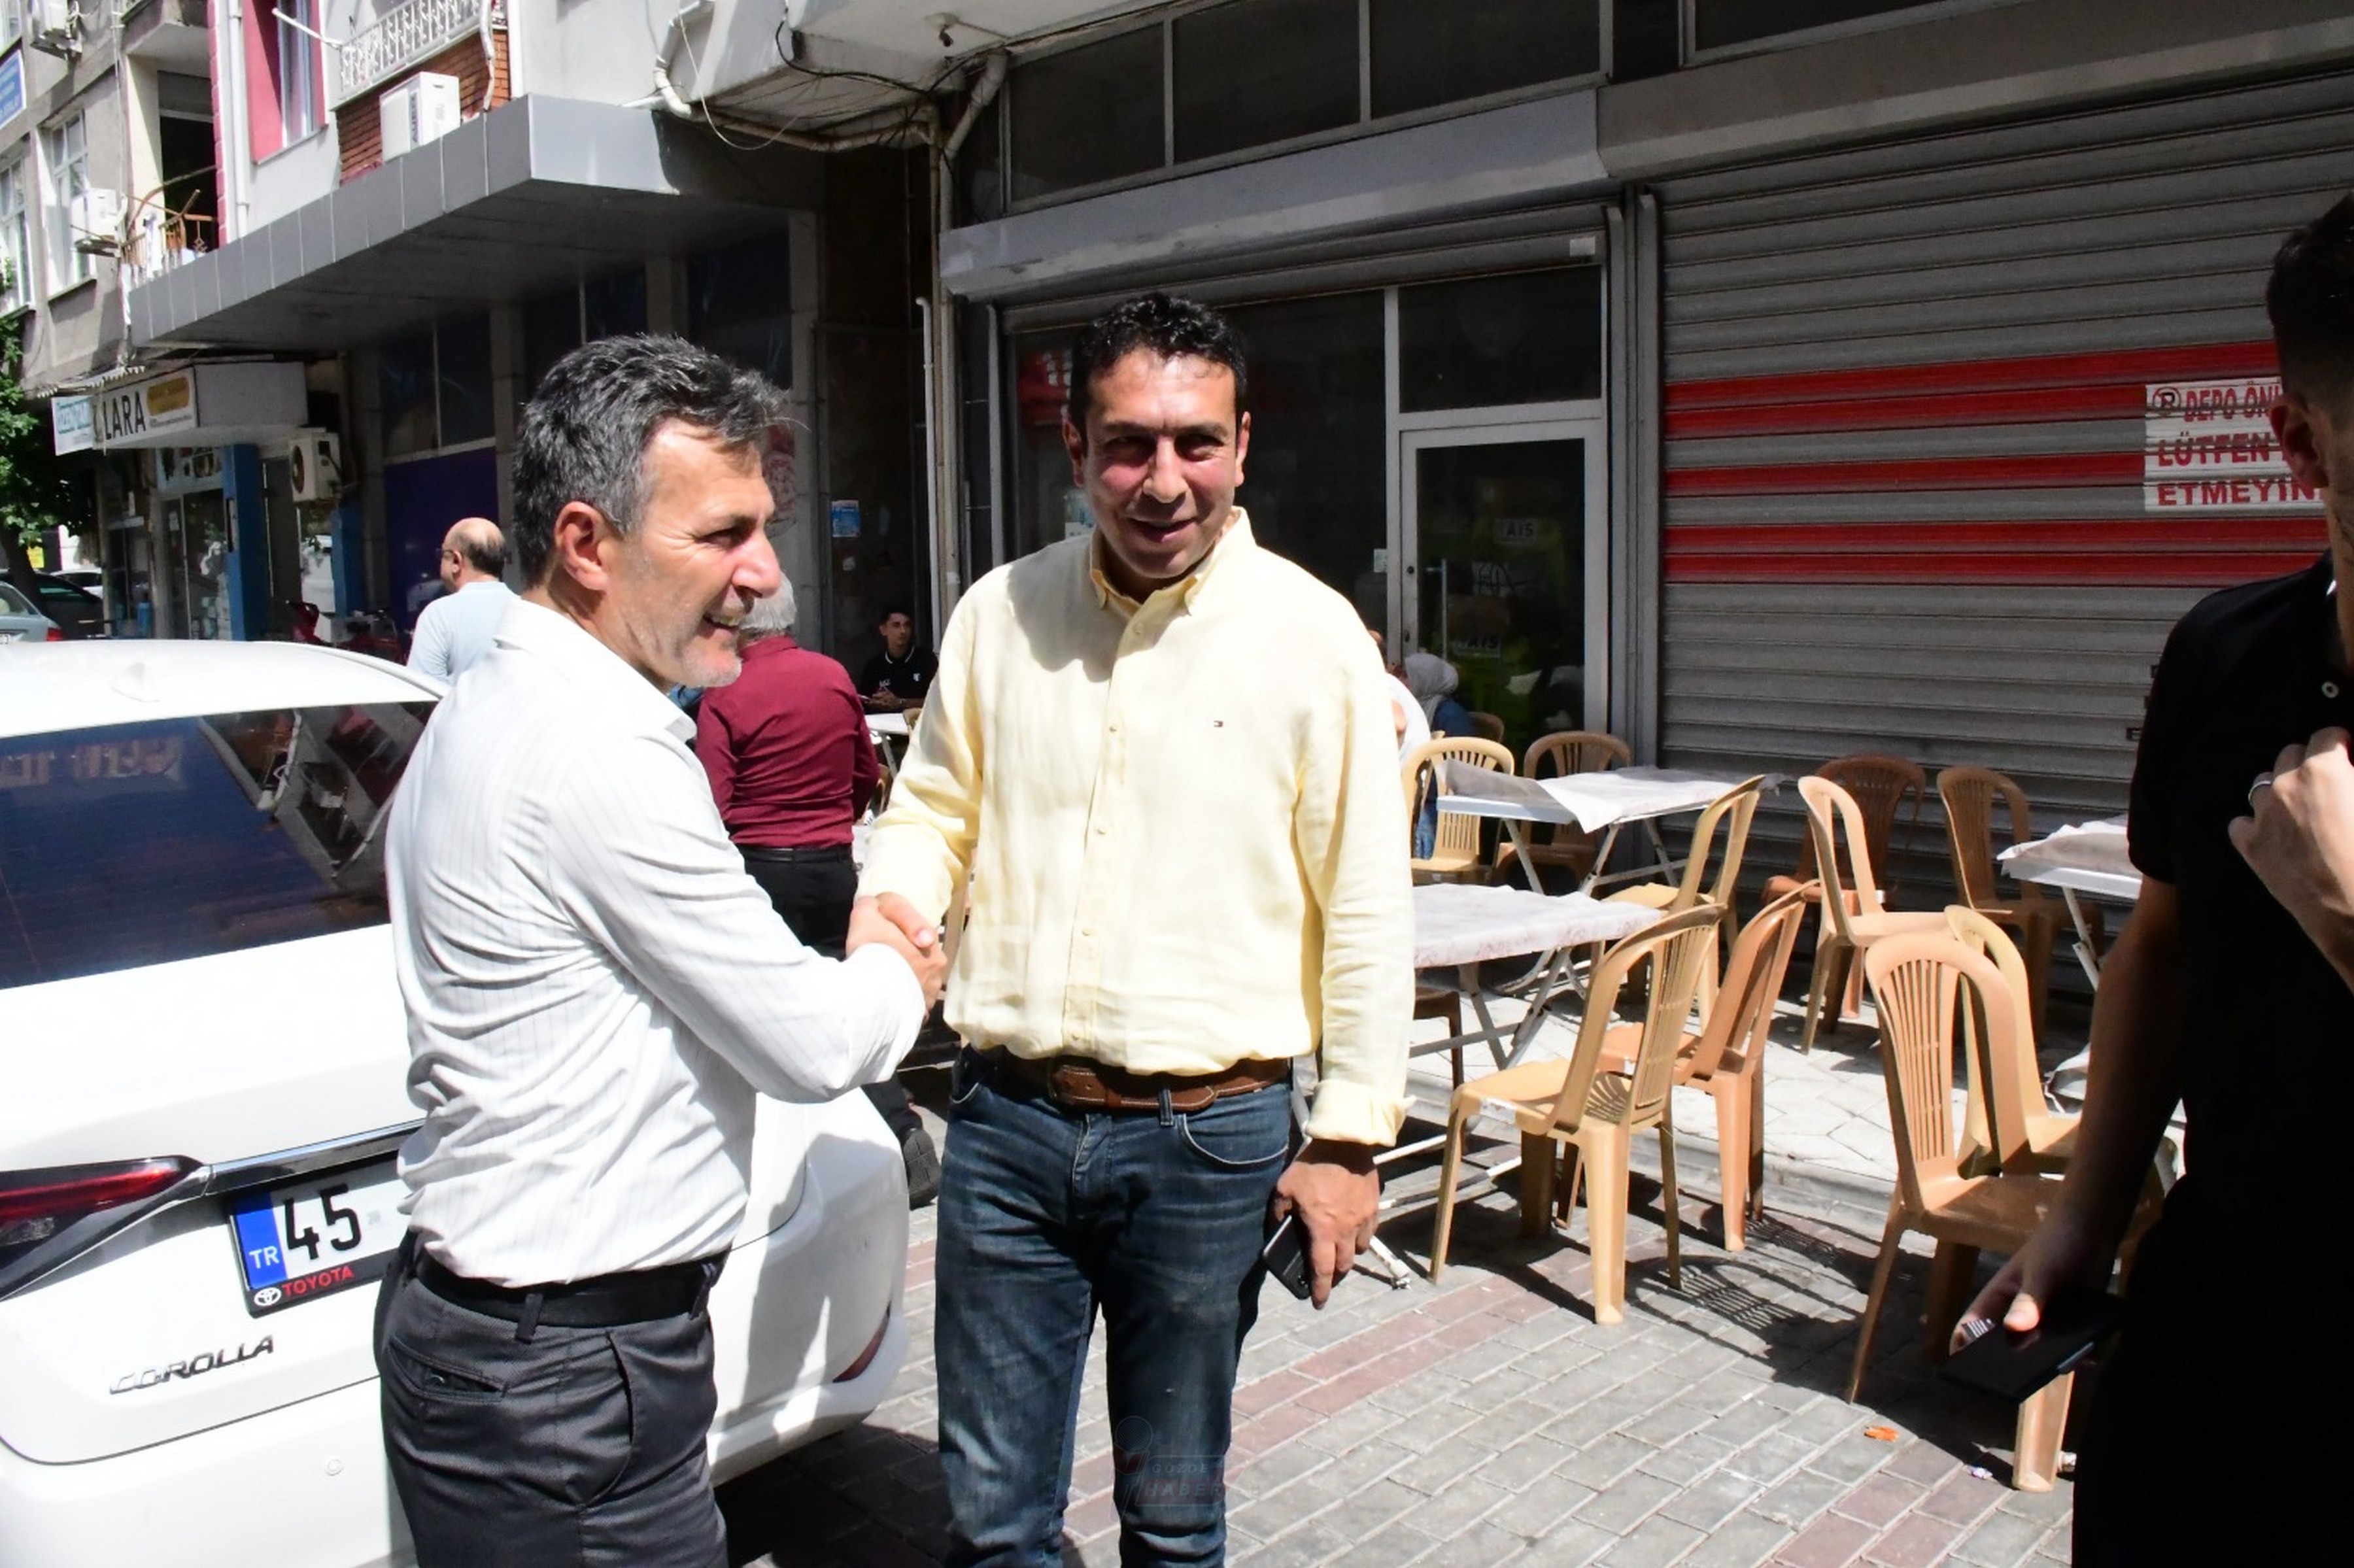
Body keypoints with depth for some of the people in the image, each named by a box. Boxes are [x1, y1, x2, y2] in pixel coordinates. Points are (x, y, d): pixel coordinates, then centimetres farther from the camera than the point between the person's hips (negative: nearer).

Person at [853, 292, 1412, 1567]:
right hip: (1008, 1122, 3)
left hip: (1208, 1137, -2)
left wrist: (1350, 1136, -6)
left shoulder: (1310, 634, -7)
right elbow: (935, 804, 12)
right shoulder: (999, 611, 2)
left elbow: (1366, 910, -5)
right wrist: (891, 898, -9)